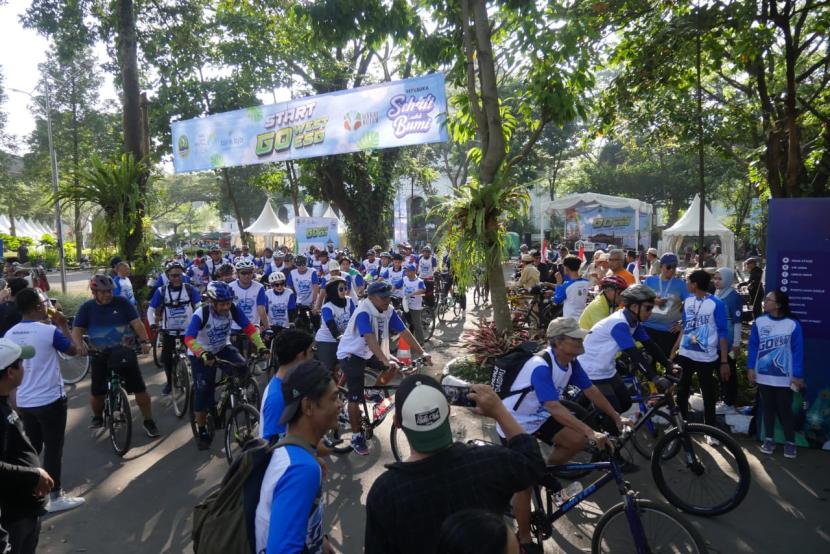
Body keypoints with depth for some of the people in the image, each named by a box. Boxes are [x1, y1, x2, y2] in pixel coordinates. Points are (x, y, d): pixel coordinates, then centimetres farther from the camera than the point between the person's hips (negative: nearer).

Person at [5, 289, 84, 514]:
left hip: (23, 402, 6)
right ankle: (55, 497, 10)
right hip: (50, 400, -6)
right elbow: (73, 351, -2)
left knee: (31, 448, 19)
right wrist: (63, 326, 6)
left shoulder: (10, 334, 1)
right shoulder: (50, 331, -18)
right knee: (53, 448, 4)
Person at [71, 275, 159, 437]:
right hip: (99, 355, 1)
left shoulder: (122, 302, -3)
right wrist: (79, 344, -24)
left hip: (125, 352, -1)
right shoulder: (87, 308, 2)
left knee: (140, 389, -2)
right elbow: (77, 330, -2)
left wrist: (144, 341, -23)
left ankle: (148, 421, 12)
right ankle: (97, 417, 32)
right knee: (97, 391, 1)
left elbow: (137, 323, -8)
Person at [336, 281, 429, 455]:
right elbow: (370, 339, -42)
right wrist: (385, 360, -53)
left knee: (394, 366, -12)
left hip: (369, 353, 7)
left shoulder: (389, 311, -10)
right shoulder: (363, 313, -30)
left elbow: (405, 332, -12)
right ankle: (356, 437, 5)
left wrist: (421, 352, -20)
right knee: (355, 397, -10)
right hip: (351, 354, -7)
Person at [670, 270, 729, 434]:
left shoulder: (716, 304, -12)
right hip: (685, 355, 5)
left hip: (707, 358, -4)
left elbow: (722, 333, -9)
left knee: (709, 395, 9)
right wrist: (673, 350, 10)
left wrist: (724, 361, -11)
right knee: (681, 392, 11)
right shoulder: (688, 301, 3)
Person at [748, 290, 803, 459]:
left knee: (784, 409, 5)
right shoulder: (759, 322, -3)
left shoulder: (793, 324, -10)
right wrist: (750, 367, 0)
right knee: (767, 408, 13)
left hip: (784, 377, -3)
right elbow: (753, 346, 3)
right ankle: (769, 439, 25)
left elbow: (797, 351, -6)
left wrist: (798, 375, -6)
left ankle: (790, 442, 21)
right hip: (763, 375, 3)